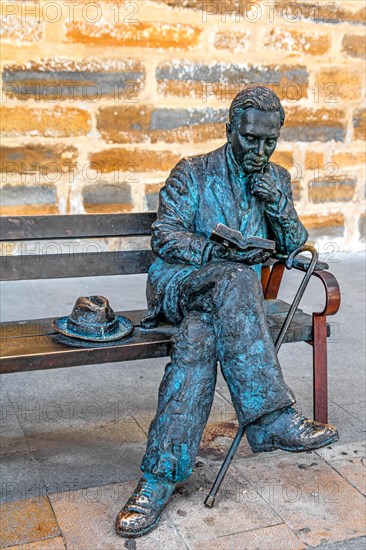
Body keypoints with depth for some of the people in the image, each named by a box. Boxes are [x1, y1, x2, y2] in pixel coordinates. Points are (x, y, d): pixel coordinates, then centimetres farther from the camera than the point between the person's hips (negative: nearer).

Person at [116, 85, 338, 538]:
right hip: (177, 283, -2)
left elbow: (293, 246, 15)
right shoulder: (192, 173, 5)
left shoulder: (278, 179, 17)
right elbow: (164, 238, -3)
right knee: (235, 279, -38)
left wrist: (278, 207, -6)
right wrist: (219, 251, -20)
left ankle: (161, 475, -35)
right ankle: (271, 419, -41)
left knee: (199, 336, -34)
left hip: (231, 295, 3)